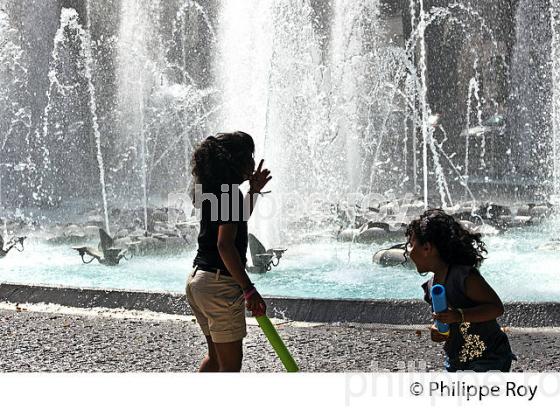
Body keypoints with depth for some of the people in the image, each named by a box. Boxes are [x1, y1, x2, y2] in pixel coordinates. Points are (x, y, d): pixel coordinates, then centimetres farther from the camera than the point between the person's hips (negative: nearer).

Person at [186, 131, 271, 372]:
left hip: (198, 278, 10)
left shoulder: (212, 191, 12)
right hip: (220, 283, -10)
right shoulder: (229, 193, -16)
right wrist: (249, 289, -24)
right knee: (230, 363, -2)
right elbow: (225, 244, -26)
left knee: (215, 356, 21)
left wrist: (254, 191, 26)